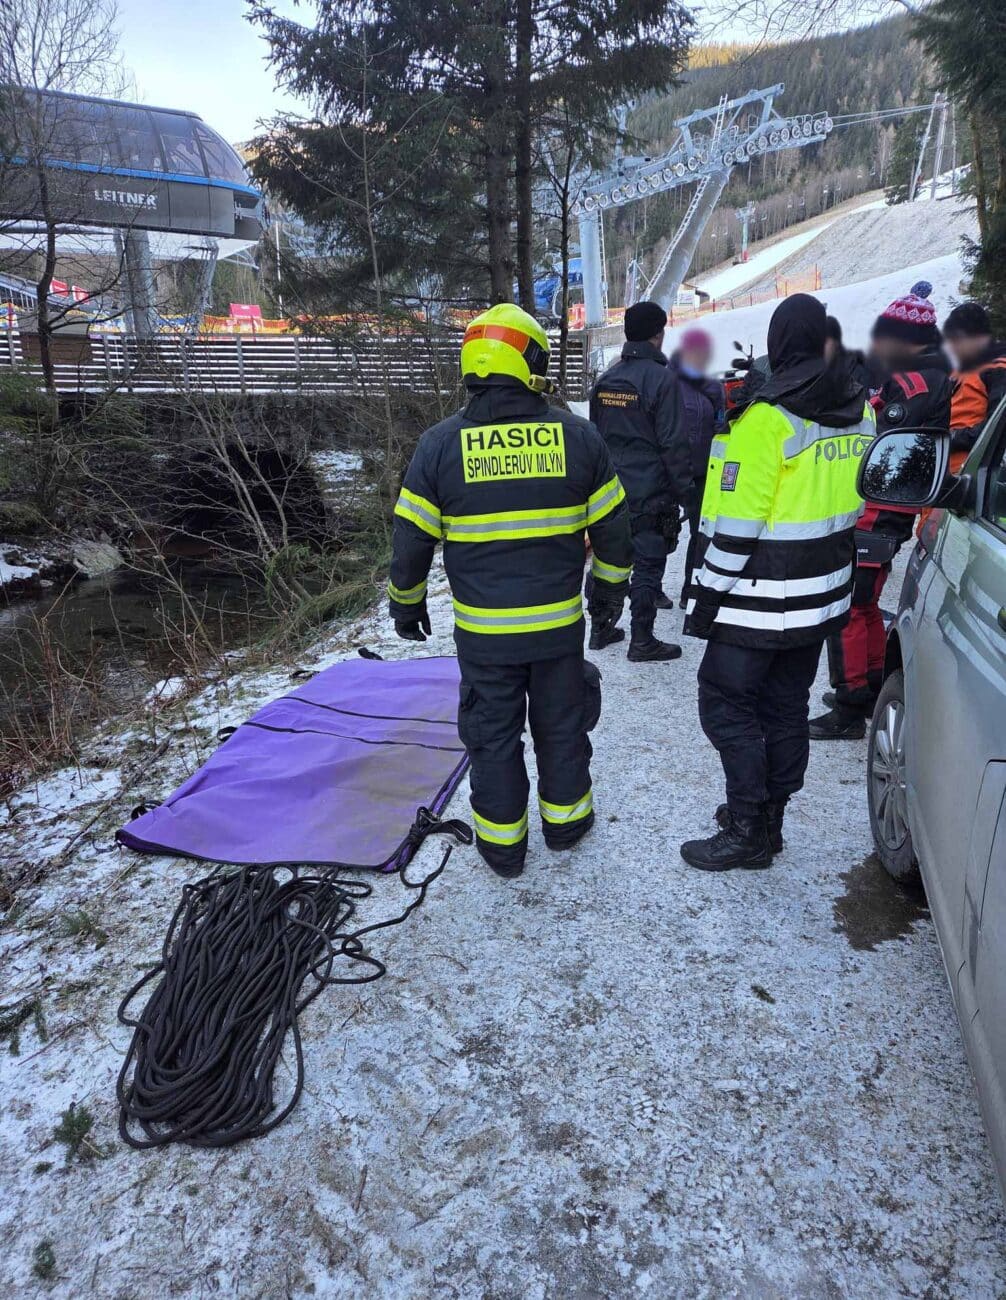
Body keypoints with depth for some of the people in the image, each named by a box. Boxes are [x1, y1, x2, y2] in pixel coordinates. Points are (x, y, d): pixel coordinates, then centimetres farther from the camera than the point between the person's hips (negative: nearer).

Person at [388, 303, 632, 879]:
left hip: (481, 629, -1)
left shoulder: (441, 443, -9)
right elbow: (613, 526, 2)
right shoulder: (578, 435, -6)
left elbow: (412, 540, -4)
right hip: (560, 622, 1)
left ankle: (502, 842, 28)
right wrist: (611, 585, 19)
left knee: (493, 734, 14)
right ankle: (566, 819, 37)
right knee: (561, 726, 19)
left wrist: (407, 603, 12)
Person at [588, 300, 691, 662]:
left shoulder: (606, 378, 9)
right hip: (651, 494, -7)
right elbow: (673, 443, -14)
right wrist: (683, 489, -7)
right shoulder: (661, 377, -12)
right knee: (648, 564, 1)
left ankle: (601, 628, 24)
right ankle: (642, 640, 7)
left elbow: (595, 435, 15)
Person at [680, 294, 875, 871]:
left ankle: (749, 832, 6)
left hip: (761, 600, -8)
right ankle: (767, 815, 29)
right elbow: (854, 501, 15)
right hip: (822, 596, 8)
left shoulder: (769, 418, -17)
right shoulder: (860, 409, 7)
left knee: (727, 705, 1)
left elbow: (738, 524, -19)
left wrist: (710, 593, -11)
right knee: (786, 706, 16)